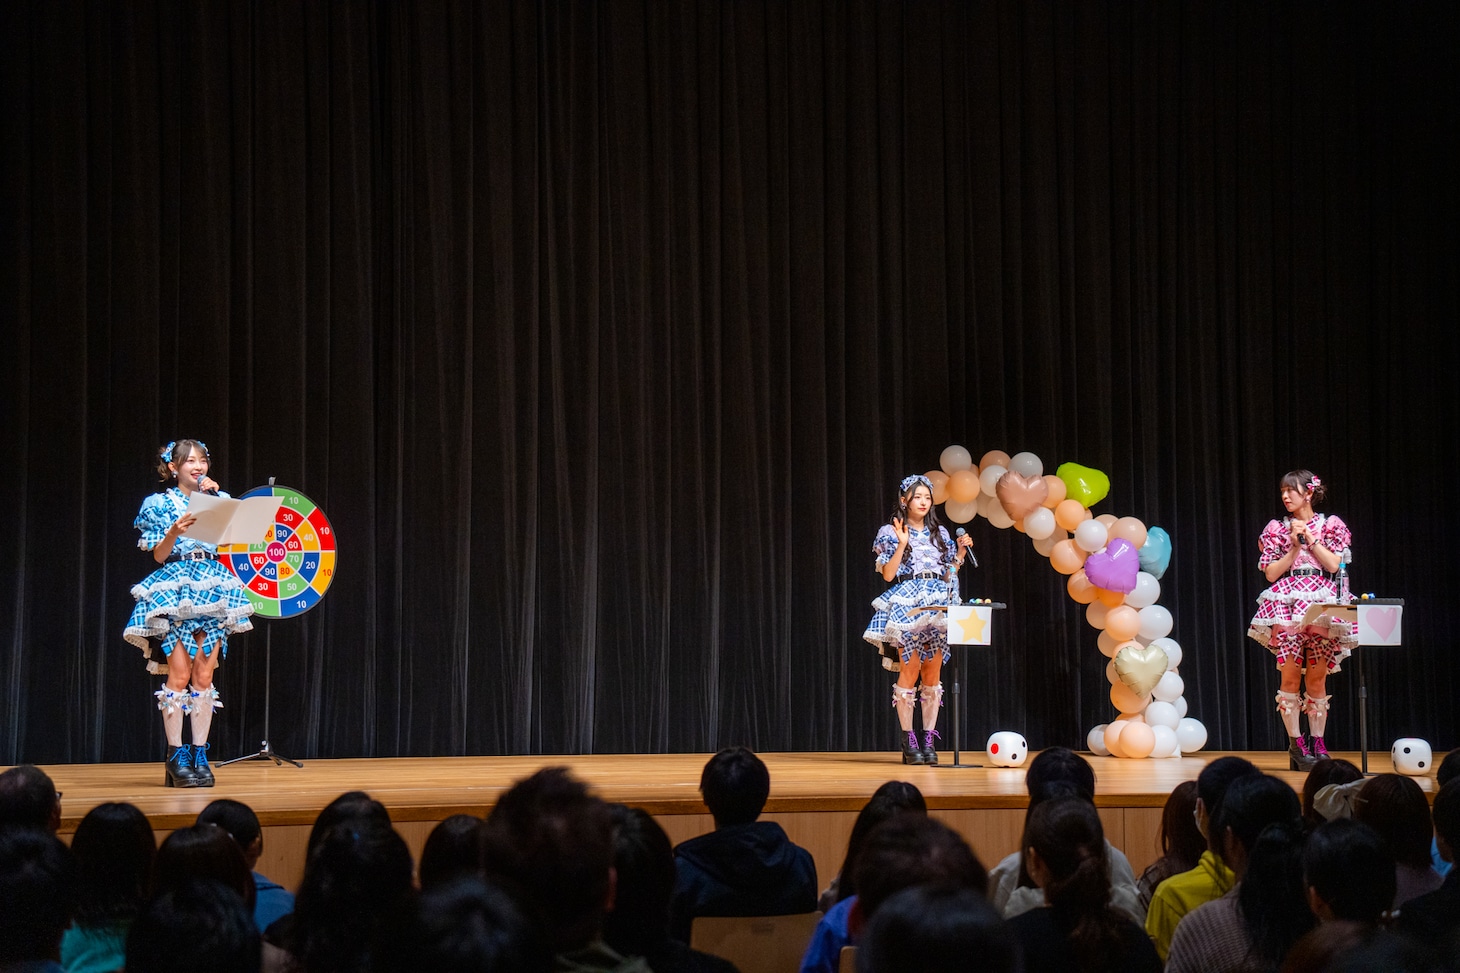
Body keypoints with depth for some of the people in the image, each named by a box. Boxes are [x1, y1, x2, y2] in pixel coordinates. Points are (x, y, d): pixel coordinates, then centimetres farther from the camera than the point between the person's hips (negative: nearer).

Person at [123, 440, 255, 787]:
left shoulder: (218, 500, 16)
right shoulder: (159, 504, 6)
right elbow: (159, 555, 1)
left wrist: (216, 497, -3)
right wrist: (174, 531, -18)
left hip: (212, 589, 4)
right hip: (175, 589, -4)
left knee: (204, 676, 0)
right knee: (179, 674, -10)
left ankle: (200, 755, 2)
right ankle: (176, 756, -6)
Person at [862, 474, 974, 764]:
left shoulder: (940, 533, 16)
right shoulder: (890, 532, 4)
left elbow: (949, 575, 17)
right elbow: (887, 574, -4)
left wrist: (961, 552, 4)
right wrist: (902, 544, -13)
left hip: (938, 607, 4)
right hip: (907, 608, -4)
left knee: (933, 675, 0)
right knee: (909, 672, -9)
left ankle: (928, 741, 3)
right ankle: (908, 742, -5)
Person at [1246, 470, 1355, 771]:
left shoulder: (1330, 526, 9)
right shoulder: (1277, 529, 9)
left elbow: (1333, 565, -2)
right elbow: (1271, 573, 4)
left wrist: (1310, 538, -4)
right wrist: (1295, 547, -5)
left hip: (1321, 605, 0)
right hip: (1287, 605, 0)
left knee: (1317, 678, 0)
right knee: (1291, 675, -6)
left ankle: (1318, 744, 6)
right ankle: (1296, 744, -1)